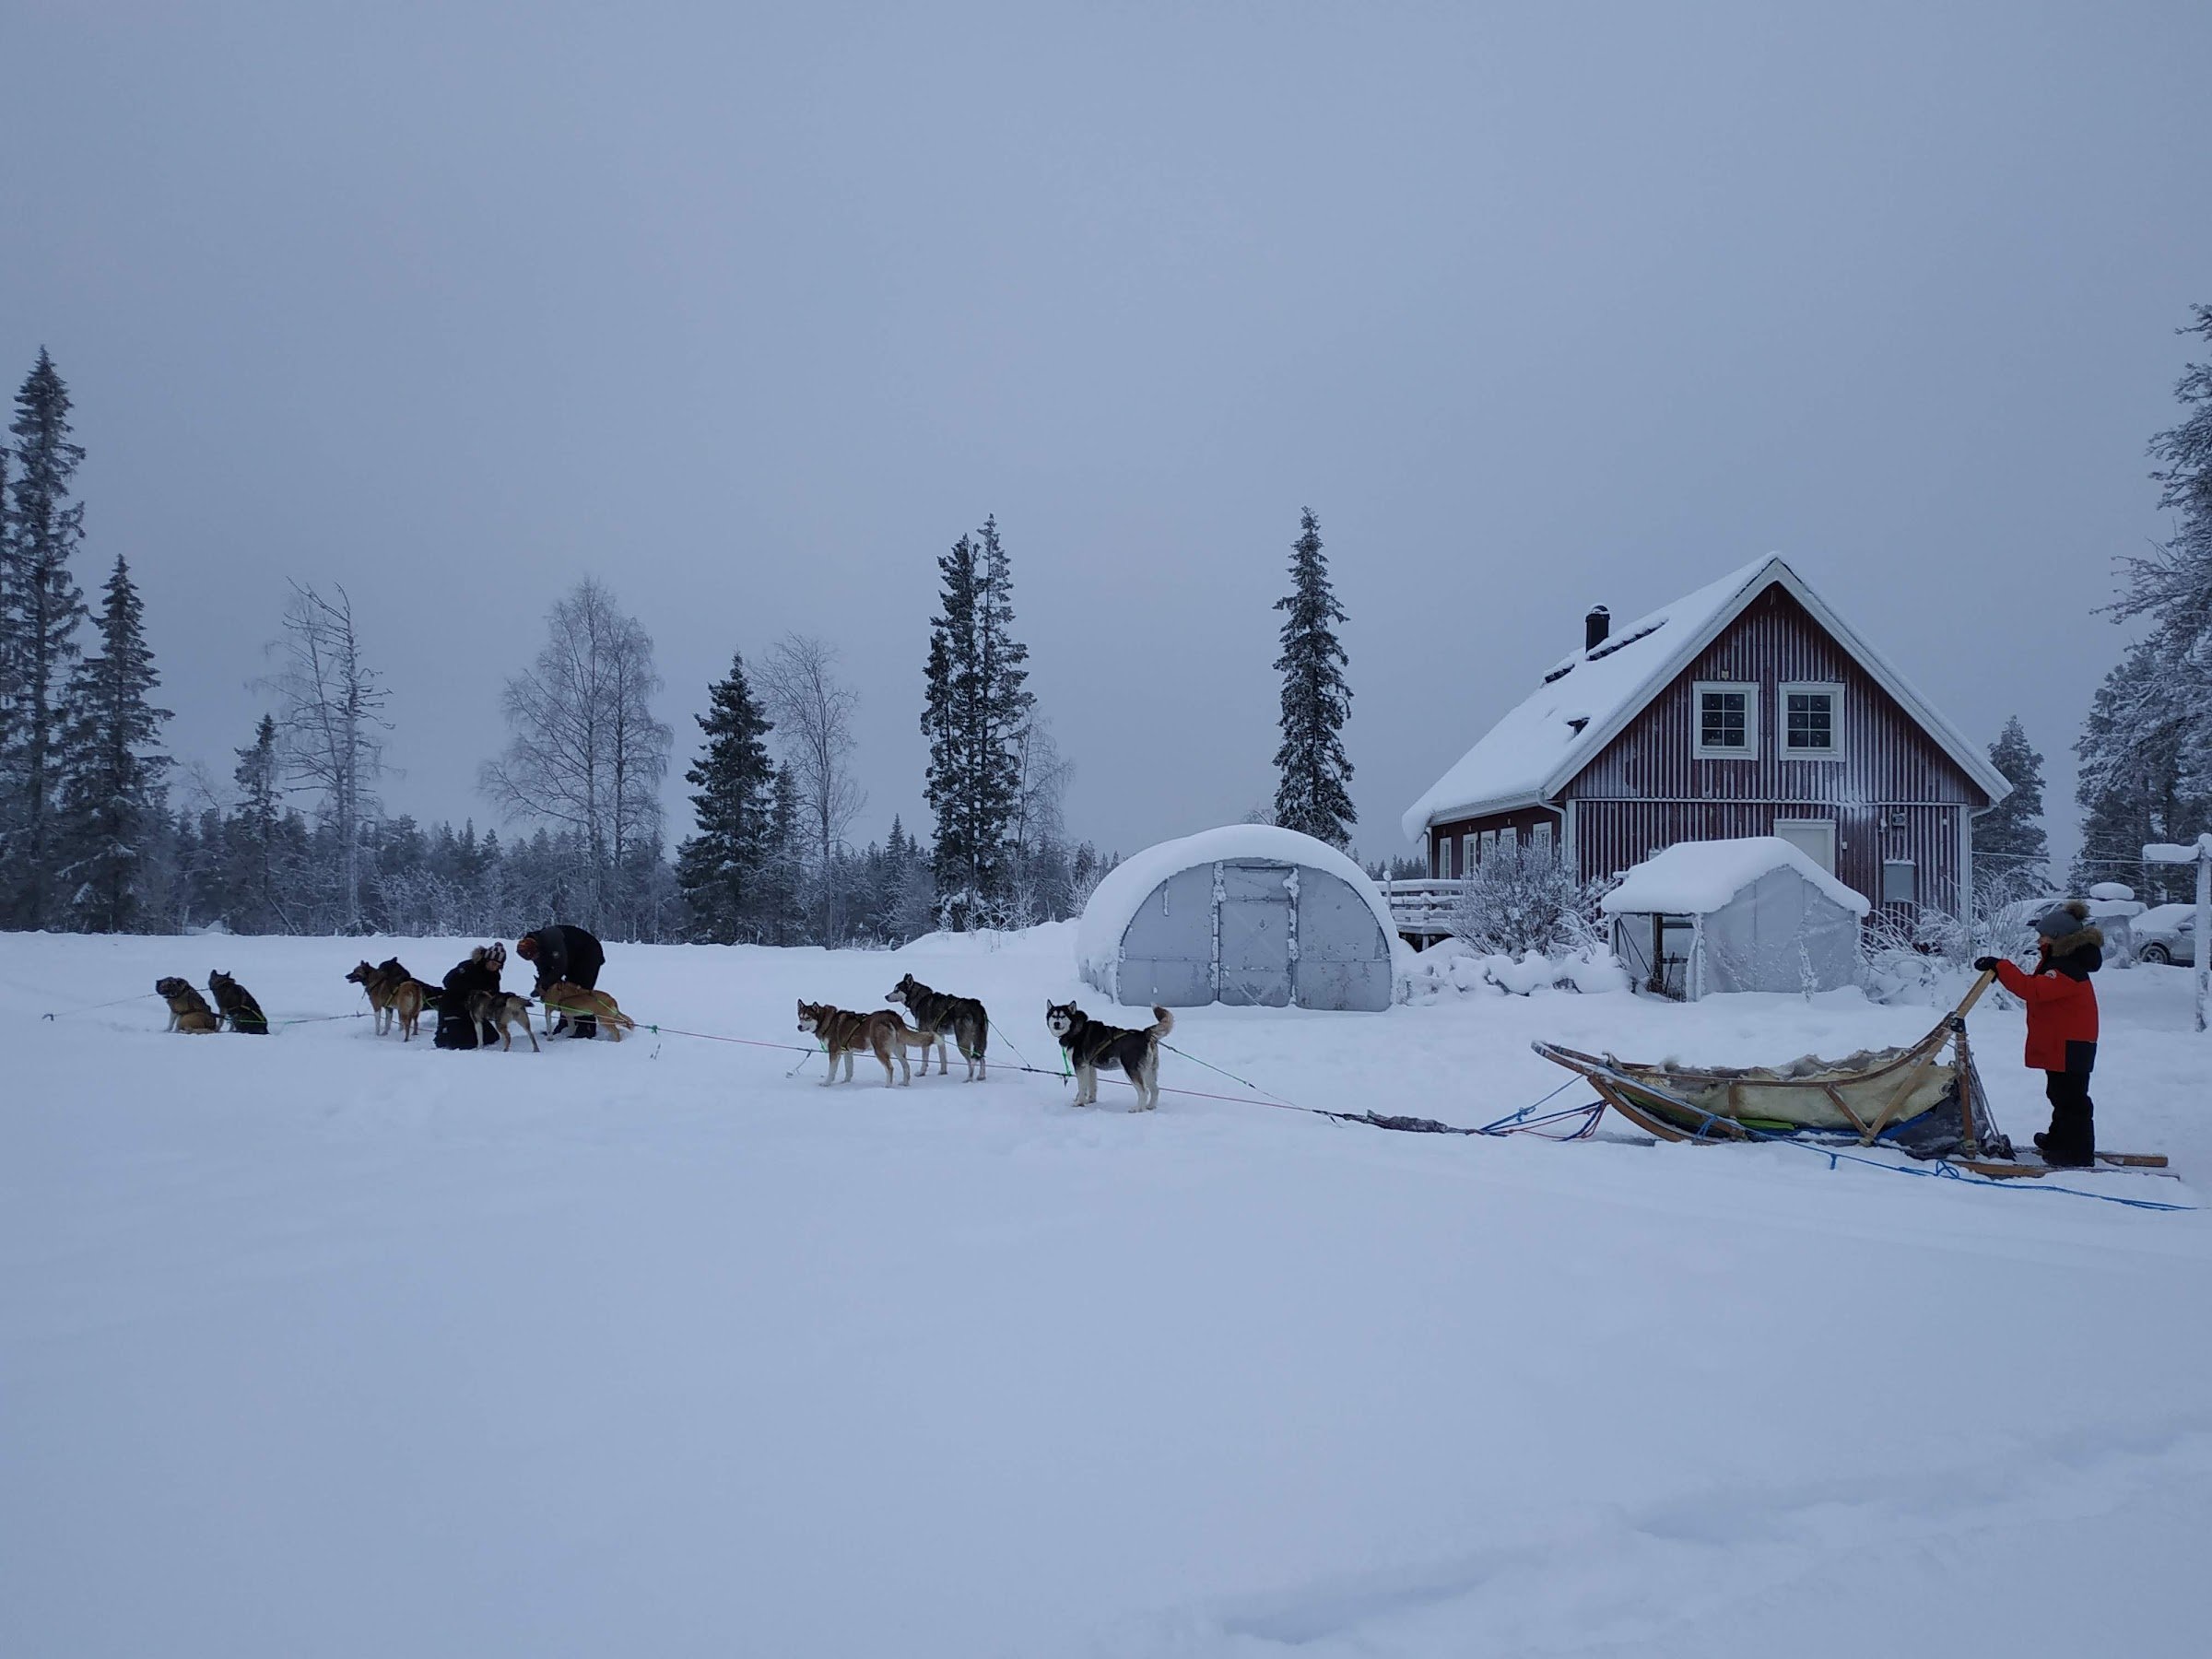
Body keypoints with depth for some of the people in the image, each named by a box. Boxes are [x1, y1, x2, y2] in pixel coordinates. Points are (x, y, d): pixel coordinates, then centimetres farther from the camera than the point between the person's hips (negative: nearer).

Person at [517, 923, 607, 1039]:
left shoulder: (552, 940, -36)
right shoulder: (535, 948, -8)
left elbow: (560, 968, -35)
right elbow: (543, 971, -2)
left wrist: (544, 986, -29)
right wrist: (540, 986, -20)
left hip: (589, 955, -9)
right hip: (574, 960, 9)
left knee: (582, 991, -15)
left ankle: (587, 1028, -15)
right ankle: (564, 1026, 13)